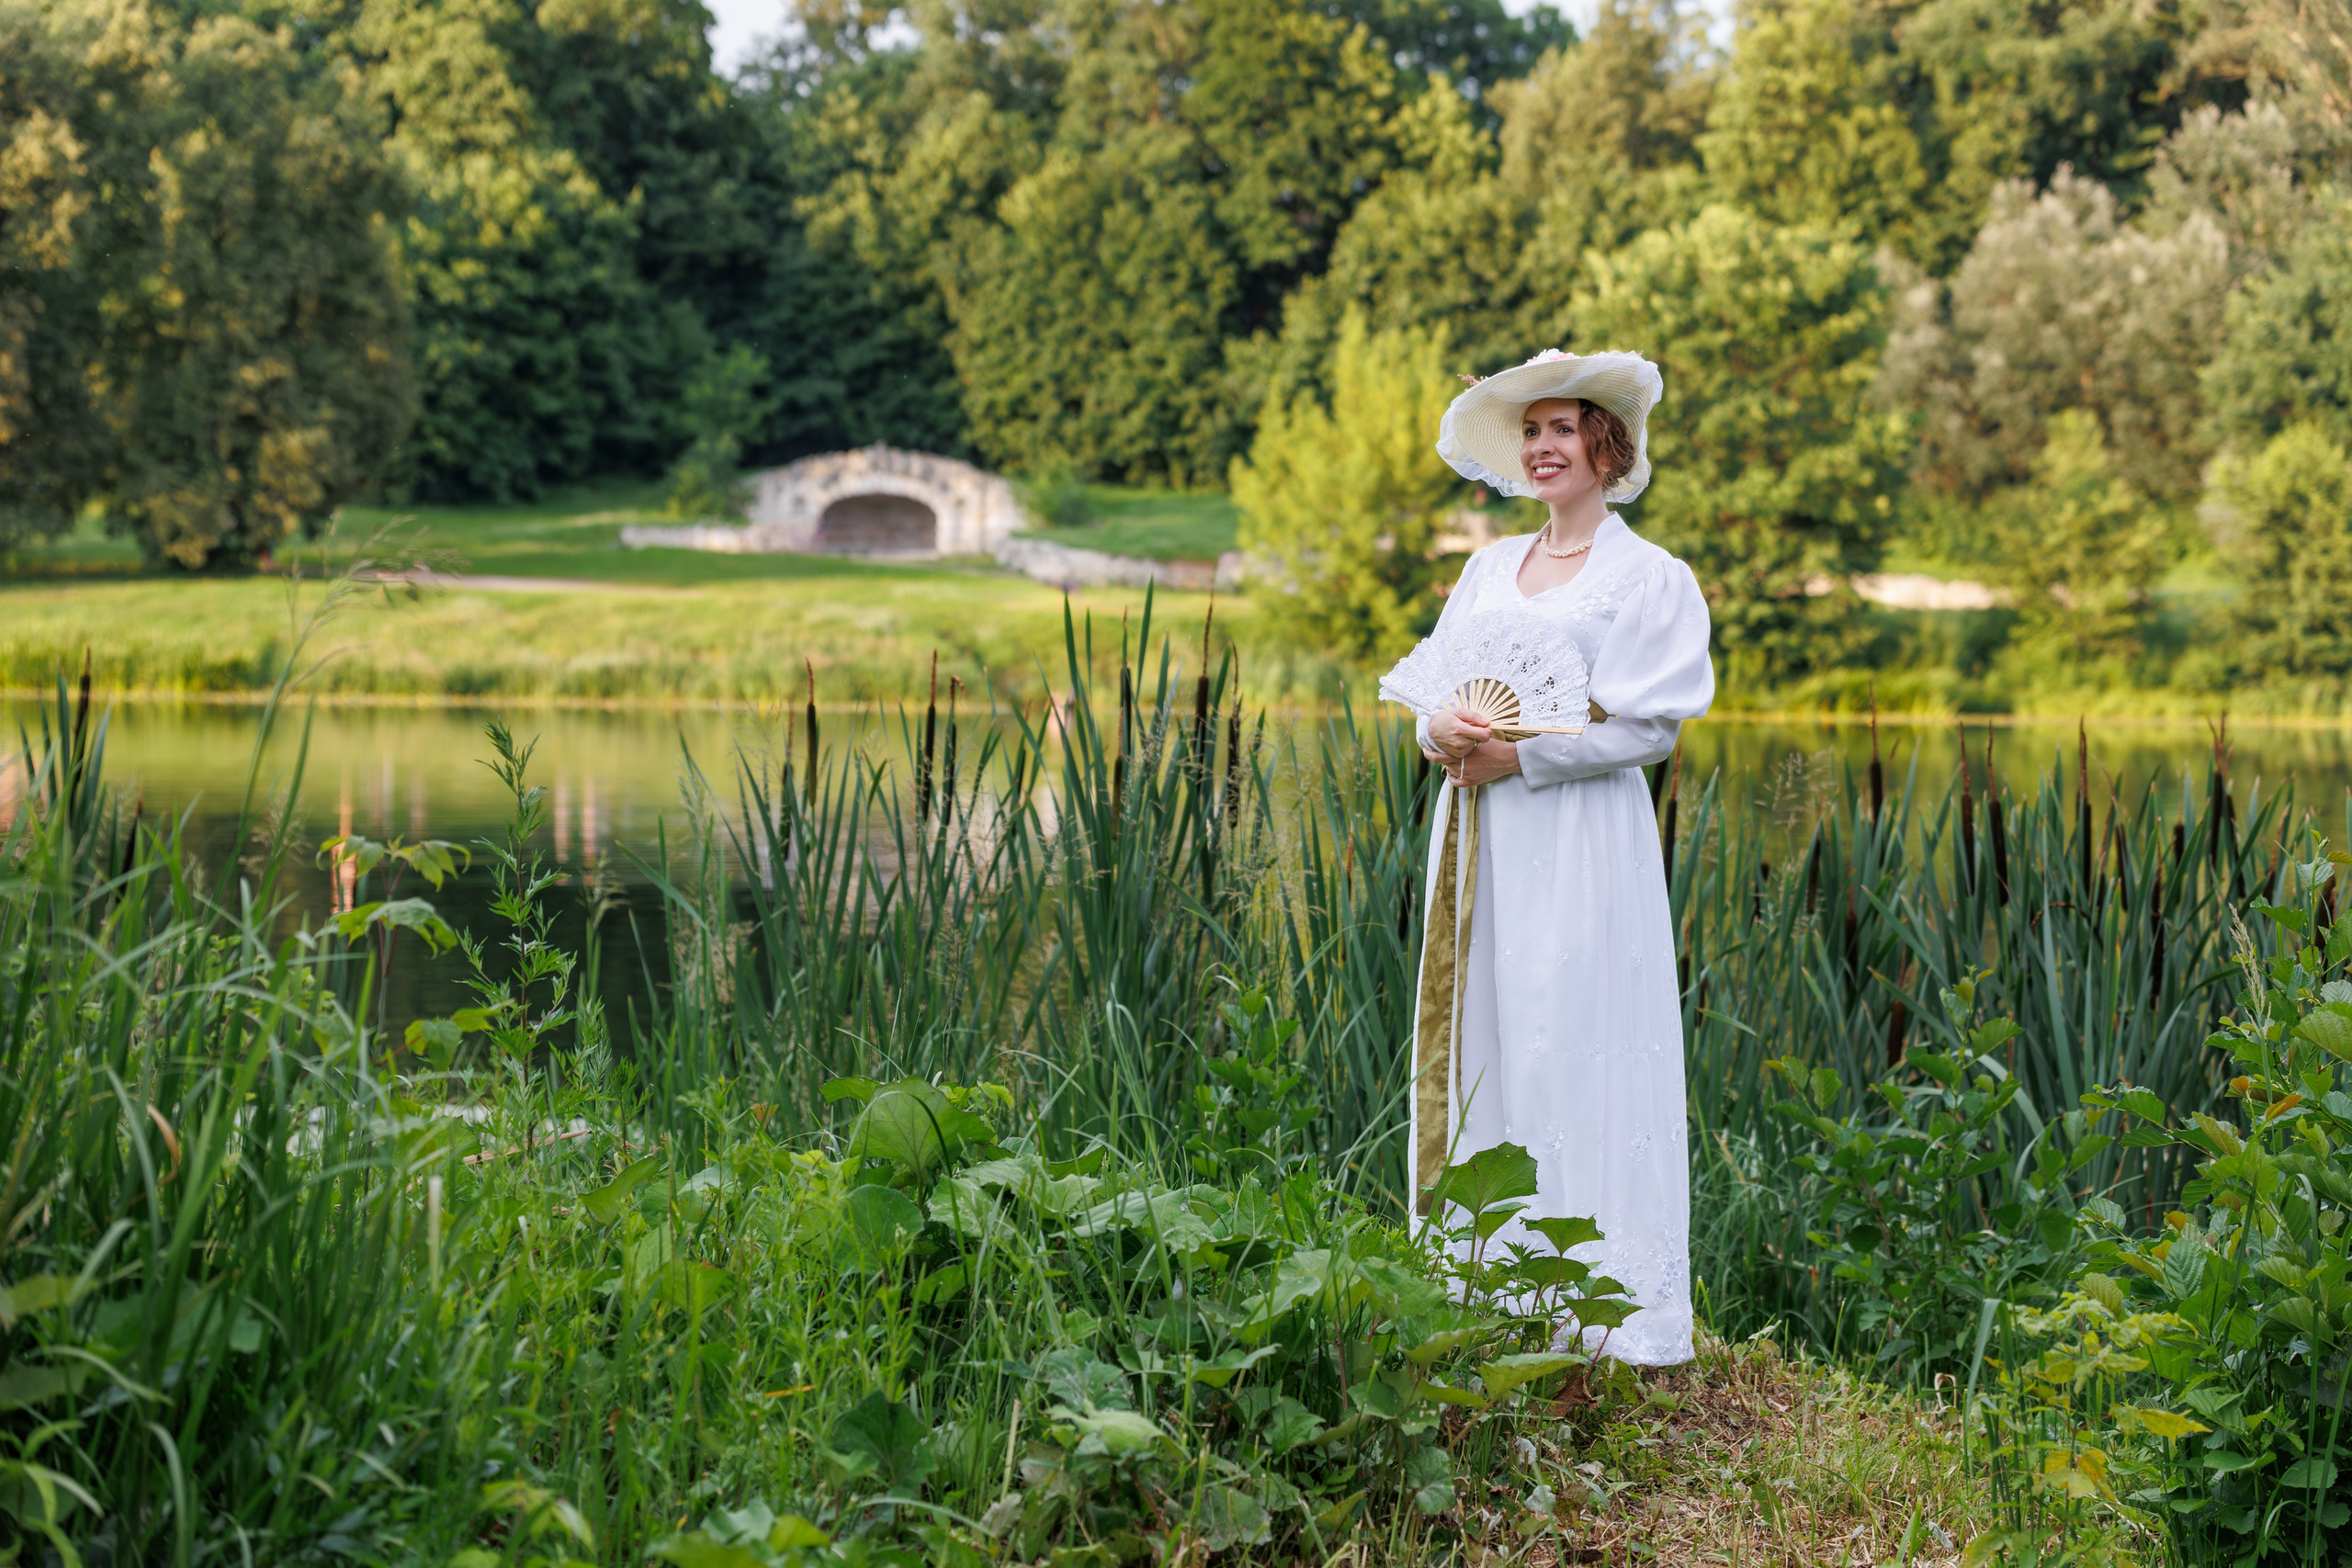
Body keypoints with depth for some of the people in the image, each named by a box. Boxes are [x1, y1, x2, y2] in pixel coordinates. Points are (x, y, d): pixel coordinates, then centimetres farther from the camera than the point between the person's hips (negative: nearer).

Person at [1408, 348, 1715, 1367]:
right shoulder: (1490, 568, 17)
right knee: (1478, 1045, 5)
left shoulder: (1650, 578, -1)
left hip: (1583, 840, -6)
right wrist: (1439, 732, -8)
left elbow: (1653, 727, -8)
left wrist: (1520, 755, -14)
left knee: (1570, 1058, -8)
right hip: (1481, 837, 6)